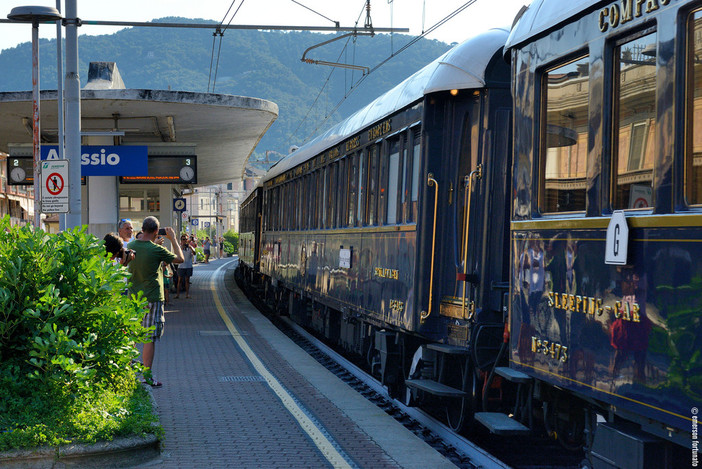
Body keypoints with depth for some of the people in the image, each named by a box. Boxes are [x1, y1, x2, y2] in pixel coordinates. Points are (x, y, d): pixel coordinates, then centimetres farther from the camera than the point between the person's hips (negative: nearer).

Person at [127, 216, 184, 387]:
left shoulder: (131, 246, 1)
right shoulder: (156, 250, -16)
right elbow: (180, 258, -4)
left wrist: (153, 240, 23)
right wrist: (173, 239, 6)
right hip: (152, 299, -6)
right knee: (150, 338, -3)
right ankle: (147, 376, -3)